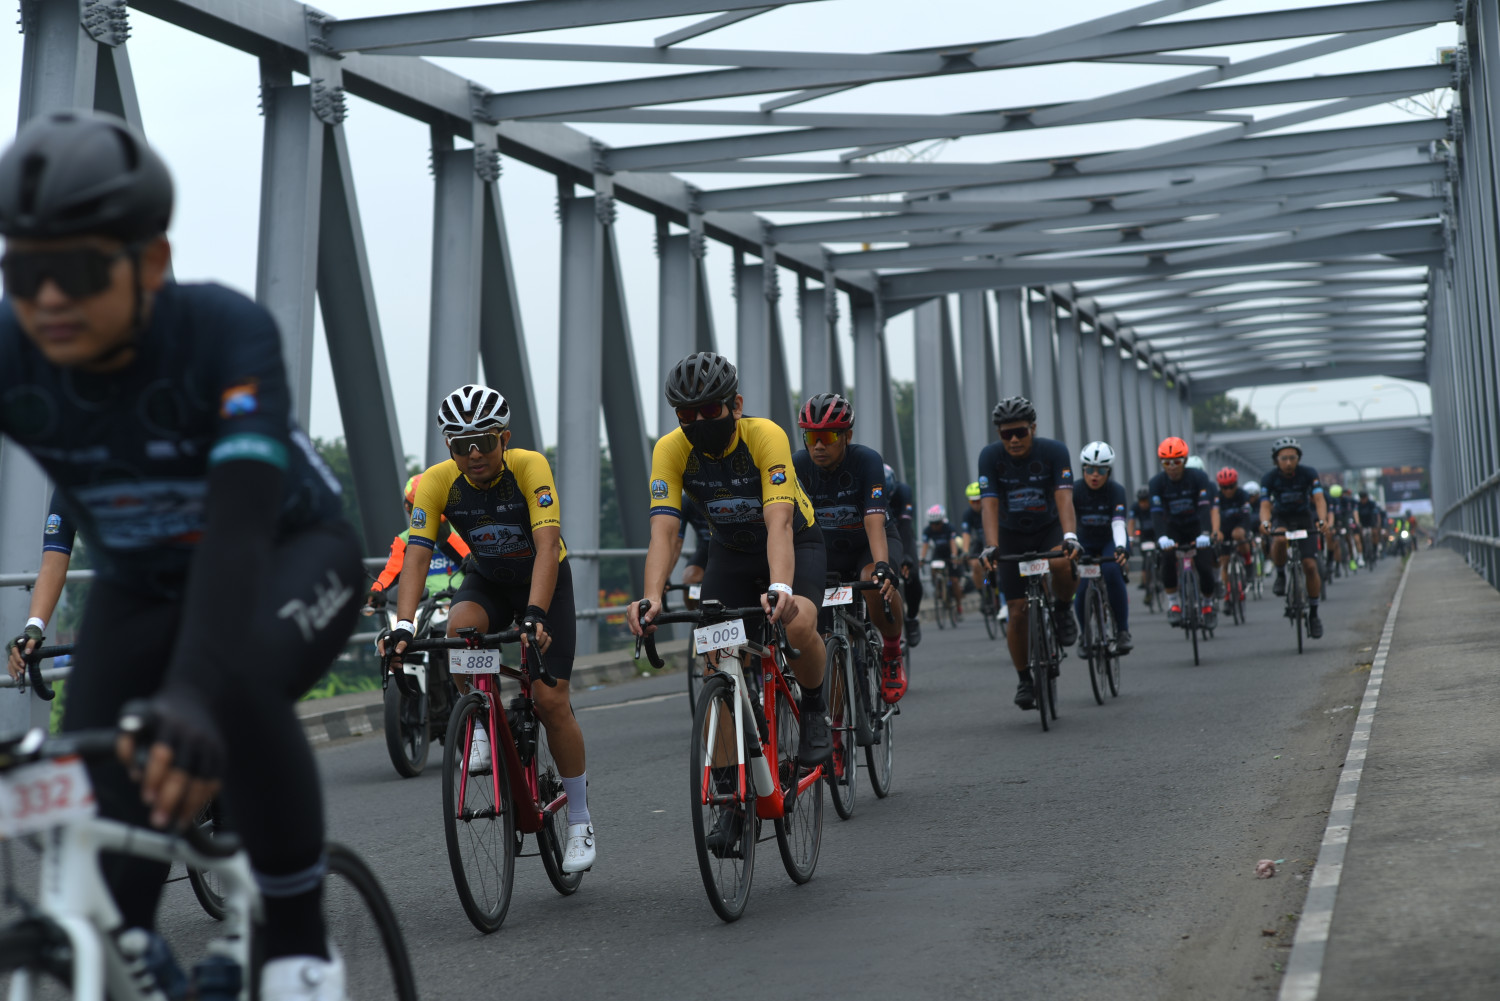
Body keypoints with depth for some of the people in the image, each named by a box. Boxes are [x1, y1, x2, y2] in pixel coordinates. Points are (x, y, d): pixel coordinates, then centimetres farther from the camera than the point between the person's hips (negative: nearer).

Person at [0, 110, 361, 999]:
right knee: (98, 836, -10)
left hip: (290, 554, -4)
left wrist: (191, 695, -61)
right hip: (140, 587, 4)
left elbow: (239, 522, -45)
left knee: (237, 686, -35)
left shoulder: (227, 334, -33)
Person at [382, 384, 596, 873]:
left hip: (543, 580, -2)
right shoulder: (438, 482, -20)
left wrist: (535, 615, -50)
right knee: (459, 629, -33)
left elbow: (547, 547, -37)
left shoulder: (530, 467, -28)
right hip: (487, 581, 2)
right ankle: (483, 731, -8)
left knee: (550, 699, -12)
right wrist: (403, 626, -39)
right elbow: (416, 556, -25)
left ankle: (580, 820, 6)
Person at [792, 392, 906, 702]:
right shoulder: (798, 466, -19)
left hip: (870, 544, -3)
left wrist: (882, 567, -53)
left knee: (875, 583, -37)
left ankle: (892, 653, -9)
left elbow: (874, 522, -37)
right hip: (828, 547, 4)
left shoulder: (867, 460, -27)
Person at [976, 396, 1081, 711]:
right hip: (1012, 535, 1)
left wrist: (1070, 537, -45)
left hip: (1049, 527, -1)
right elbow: (989, 505, -25)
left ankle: (1063, 608, -4)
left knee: (1062, 564, -36)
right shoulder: (990, 456, -18)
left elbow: (1064, 497, -30)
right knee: (1018, 611, -3)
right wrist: (991, 547, -39)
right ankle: (1023, 679, 15)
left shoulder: (1054, 451, -20)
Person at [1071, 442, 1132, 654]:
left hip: (1111, 541, -2)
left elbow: (1118, 523, -34)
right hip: (1085, 543, 2)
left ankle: (1123, 631, -24)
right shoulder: (1075, 491, -17)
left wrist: (1121, 547, -52)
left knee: (1112, 571, -31)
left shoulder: (1116, 491, -21)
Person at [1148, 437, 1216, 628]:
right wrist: (1161, 537, -45)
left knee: (1205, 567, -14)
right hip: (1173, 528, 1)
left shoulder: (1199, 477, -20)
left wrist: (1205, 534, -47)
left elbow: (1205, 507, -31)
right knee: (1167, 558, -27)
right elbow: (1156, 513, -27)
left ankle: (1208, 605, 13)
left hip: (1197, 526, -1)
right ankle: (1172, 603, -13)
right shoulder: (1157, 482, -18)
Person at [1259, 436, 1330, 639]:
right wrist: (1265, 521, -50)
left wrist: (1322, 520, -48)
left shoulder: (1308, 473, -19)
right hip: (1281, 518, 0)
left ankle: (1313, 614, 5)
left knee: (1310, 566, -10)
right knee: (1279, 540, -37)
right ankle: (1280, 575, -9)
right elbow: (1265, 505, -28)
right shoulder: (1269, 478, -19)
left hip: (1305, 519, 1)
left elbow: (1319, 499, -29)